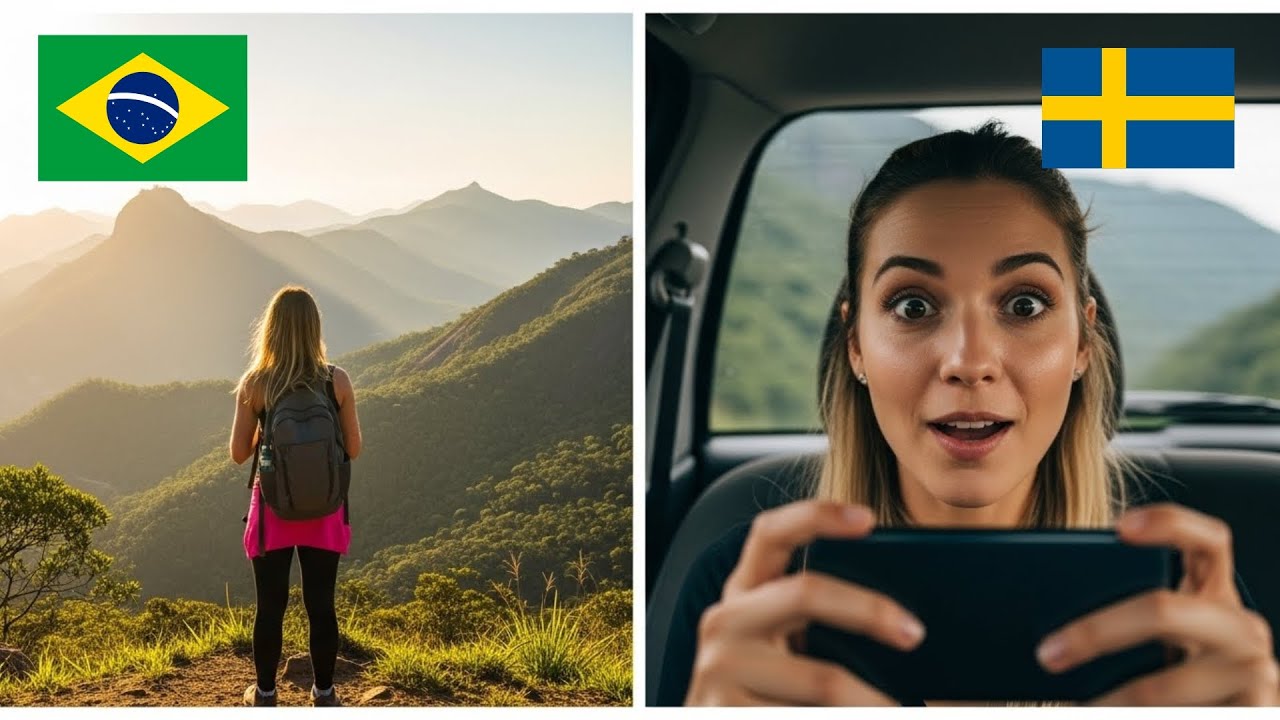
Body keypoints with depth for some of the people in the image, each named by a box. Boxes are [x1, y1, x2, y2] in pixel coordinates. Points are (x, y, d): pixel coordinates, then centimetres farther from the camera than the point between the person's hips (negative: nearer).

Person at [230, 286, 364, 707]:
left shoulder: (254, 384, -11)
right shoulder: (337, 381, -9)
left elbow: (239, 454, -5)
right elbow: (353, 449, -2)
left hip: (274, 508, -1)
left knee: (270, 605, 11)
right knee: (321, 604, 11)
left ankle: (265, 694, 23)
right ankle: (323, 693, 20)